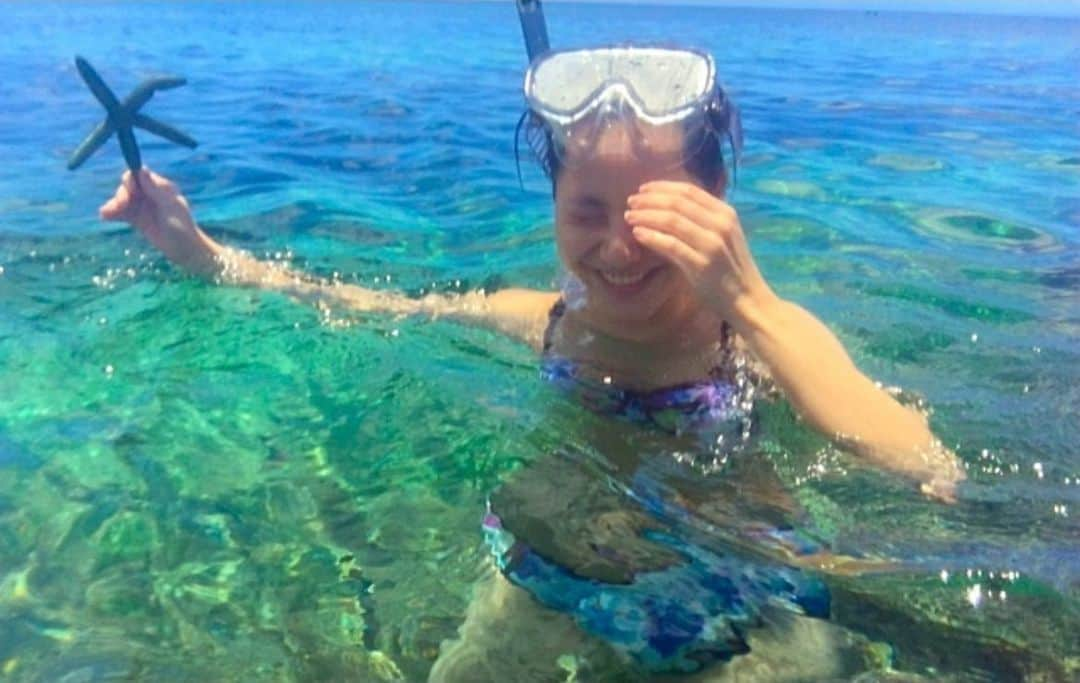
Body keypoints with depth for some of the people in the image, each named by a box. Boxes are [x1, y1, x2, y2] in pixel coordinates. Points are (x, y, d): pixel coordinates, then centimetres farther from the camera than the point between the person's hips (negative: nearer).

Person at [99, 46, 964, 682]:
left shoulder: (764, 332, -19)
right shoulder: (537, 323, -11)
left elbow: (936, 484, -33)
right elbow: (353, 305, 2)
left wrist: (748, 302, -39)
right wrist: (198, 249, -3)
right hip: (551, 595, 3)